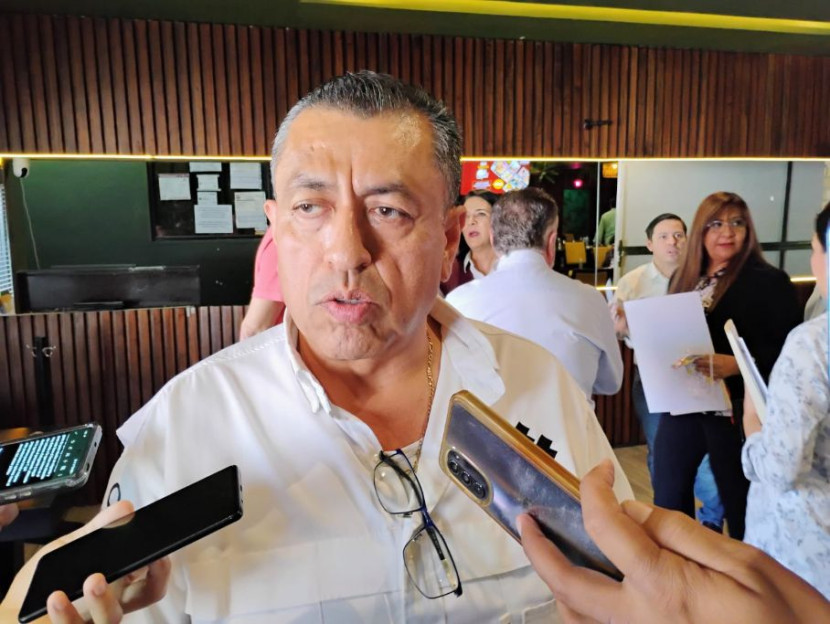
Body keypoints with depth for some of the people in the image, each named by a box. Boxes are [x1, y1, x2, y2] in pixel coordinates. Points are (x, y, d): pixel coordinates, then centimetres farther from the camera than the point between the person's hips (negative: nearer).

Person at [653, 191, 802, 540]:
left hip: (735, 408, -5)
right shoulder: (685, 278, 9)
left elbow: (786, 350, -12)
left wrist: (736, 364, -26)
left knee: (738, 500, 9)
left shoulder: (769, 281, -8)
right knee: (667, 494, 14)